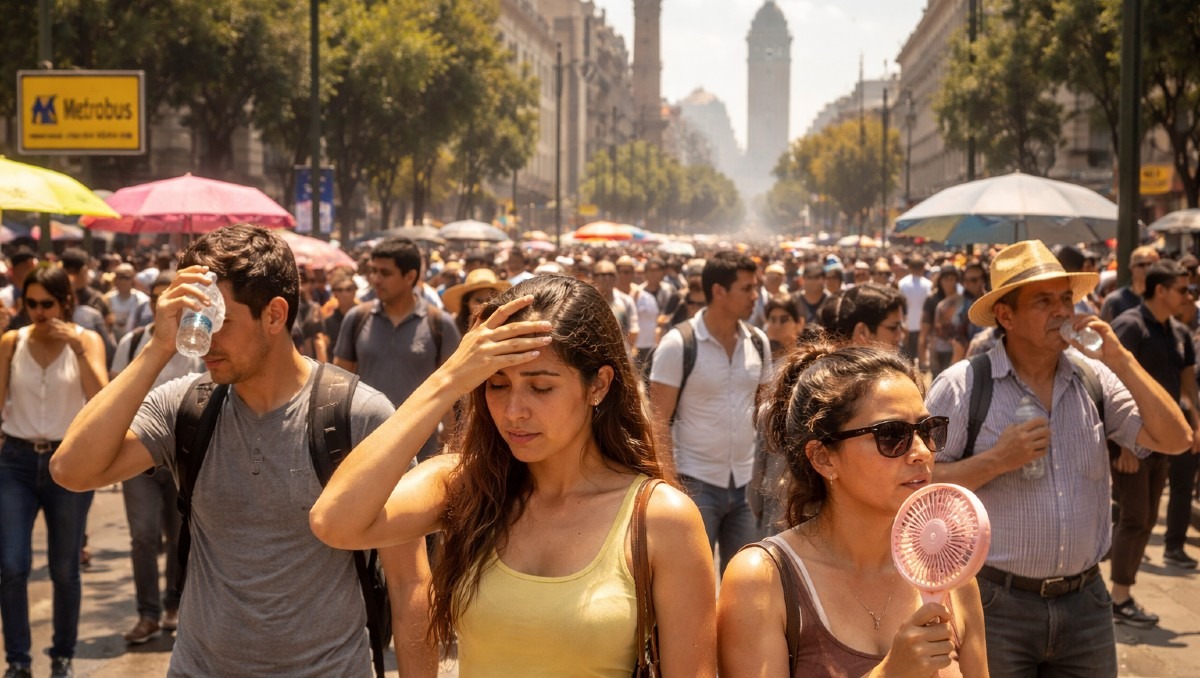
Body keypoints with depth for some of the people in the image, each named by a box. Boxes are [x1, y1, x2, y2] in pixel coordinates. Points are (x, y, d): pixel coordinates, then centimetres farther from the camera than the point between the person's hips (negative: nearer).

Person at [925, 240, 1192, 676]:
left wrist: (1121, 361, -9)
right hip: (996, 605, -4)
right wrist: (996, 461, -19)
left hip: (1085, 603, 4)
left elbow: (1176, 440, -3)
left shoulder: (1094, 378, 5)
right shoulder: (962, 386, -8)